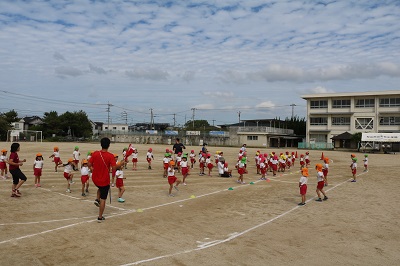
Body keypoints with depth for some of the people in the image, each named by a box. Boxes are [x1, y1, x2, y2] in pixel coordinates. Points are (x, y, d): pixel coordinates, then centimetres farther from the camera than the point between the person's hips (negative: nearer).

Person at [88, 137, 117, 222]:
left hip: (95, 179, 4)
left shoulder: (95, 153, -7)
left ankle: (97, 199, 17)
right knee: (103, 199, 8)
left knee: (100, 188, 38)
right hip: (105, 180, -4)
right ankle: (100, 217, 14)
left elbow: (89, 164, -2)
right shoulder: (110, 156, -18)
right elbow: (114, 168, -23)